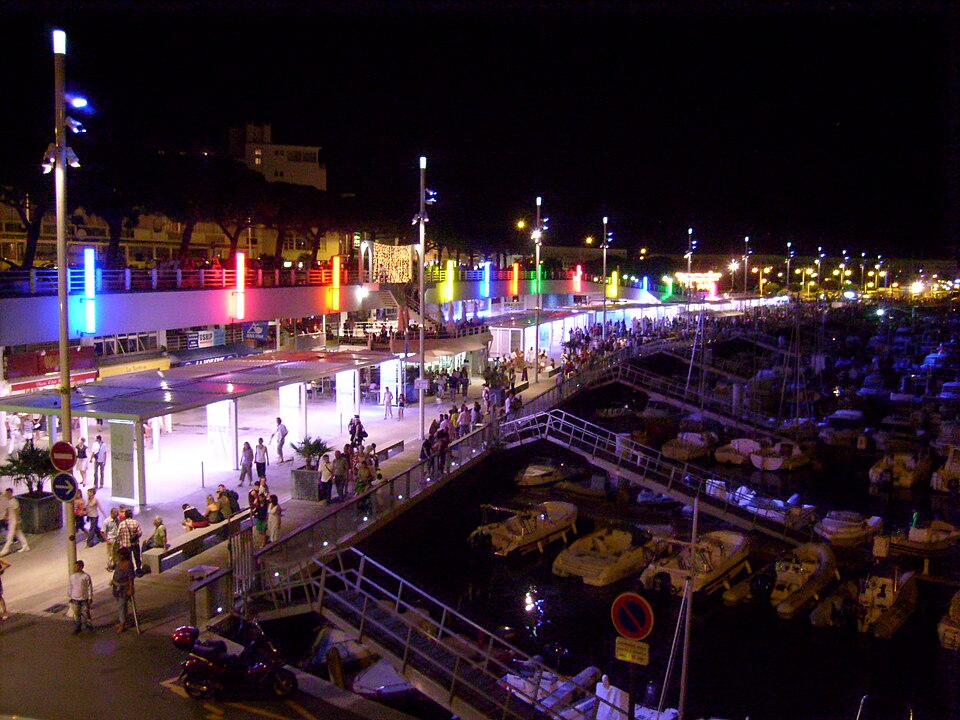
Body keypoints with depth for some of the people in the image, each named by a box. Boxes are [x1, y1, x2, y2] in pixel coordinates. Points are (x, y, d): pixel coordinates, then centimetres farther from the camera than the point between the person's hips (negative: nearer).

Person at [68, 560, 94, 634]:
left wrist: (90, 598, -5)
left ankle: (89, 625, 25)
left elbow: (89, 587, -6)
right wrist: (70, 597, 13)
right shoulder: (72, 576, 0)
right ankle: (77, 628, 17)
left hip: (84, 599, -3)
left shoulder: (86, 576, -12)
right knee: (76, 614, 6)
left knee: (86, 613, 5)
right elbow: (70, 587, 12)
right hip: (75, 599, 3)